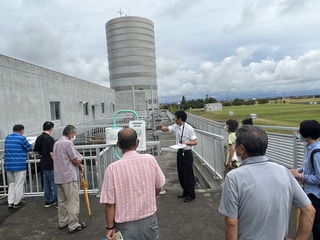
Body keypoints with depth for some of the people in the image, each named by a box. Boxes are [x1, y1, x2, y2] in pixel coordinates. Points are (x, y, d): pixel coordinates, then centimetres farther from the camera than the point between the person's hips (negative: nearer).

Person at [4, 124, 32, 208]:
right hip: (19, 165, -6)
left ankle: (10, 202, 16)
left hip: (8, 165, 6)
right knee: (19, 184, 5)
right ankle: (17, 202, 13)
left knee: (11, 184, 16)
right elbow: (29, 148, -3)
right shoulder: (21, 138, -11)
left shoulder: (7, 137, 10)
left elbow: (9, 150, 18)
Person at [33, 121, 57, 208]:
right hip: (50, 165, -8)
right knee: (55, 184, -1)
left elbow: (35, 150, 15)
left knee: (47, 183, 17)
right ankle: (59, 203, 5)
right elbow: (52, 153, -22)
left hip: (43, 164, 8)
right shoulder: (50, 139, -19)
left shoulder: (39, 138, 6)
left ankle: (48, 201, 27)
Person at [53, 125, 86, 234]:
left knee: (62, 201, 17)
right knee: (73, 202, -1)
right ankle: (73, 225, 4)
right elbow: (74, 160, -13)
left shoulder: (56, 143, 13)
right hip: (69, 176, -9)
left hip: (58, 176, 9)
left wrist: (77, 163, 16)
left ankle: (63, 222, 27)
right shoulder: (68, 142, -15)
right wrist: (80, 166, 6)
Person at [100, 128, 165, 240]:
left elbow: (109, 203, -14)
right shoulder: (150, 159, -11)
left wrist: (110, 227, 0)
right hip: (149, 220, 3)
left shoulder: (113, 168, -19)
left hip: (126, 225, -2)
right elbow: (158, 186, 3)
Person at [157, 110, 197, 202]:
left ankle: (191, 194, 19)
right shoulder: (176, 126, 1)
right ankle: (185, 191, 34)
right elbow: (167, 129, 13)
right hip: (180, 152, 7)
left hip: (187, 153, -7)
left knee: (188, 174, 2)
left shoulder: (189, 128, -18)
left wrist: (186, 143, -30)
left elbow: (195, 142, -14)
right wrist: (161, 128, -9)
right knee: (181, 173, 16)